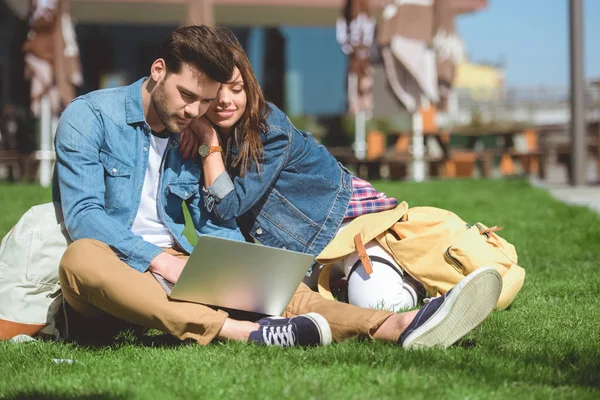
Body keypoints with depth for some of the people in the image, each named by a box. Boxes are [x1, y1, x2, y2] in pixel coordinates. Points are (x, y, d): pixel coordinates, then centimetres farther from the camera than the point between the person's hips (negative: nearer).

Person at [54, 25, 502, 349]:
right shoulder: (89, 117, -5)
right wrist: (161, 259, -22)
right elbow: (83, 216, -13)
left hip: (175, 268, 6)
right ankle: (245, 332, -53)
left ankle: (398, 327, -38)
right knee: (83, 257, -41)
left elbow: (219, 227, 15)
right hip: (112, 270, -6)